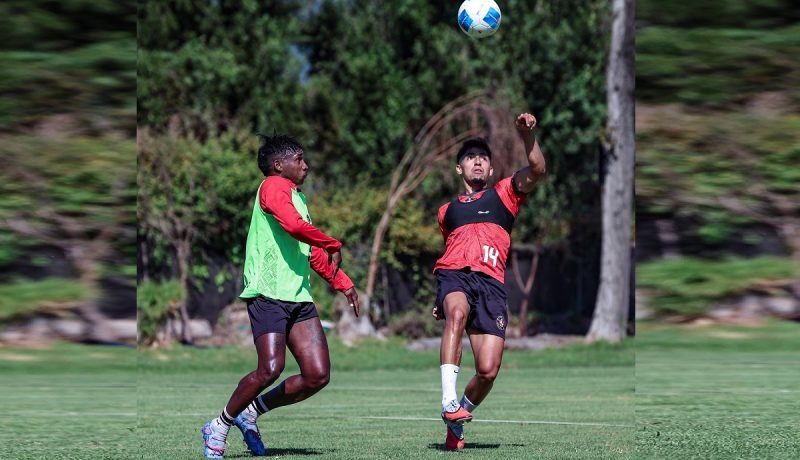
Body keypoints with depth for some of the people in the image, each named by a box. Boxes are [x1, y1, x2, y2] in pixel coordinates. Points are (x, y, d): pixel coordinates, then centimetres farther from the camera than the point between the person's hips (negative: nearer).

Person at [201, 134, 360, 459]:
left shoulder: (298, 197, 25)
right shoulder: (274, 186, -4)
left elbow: (313, 253, 33)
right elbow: (294, 225, -23)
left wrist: (343, 284, 27)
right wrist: (333, 245, -10)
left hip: (299, 298, 9)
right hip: (269, 295, -9)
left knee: (318, 375, -3)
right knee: (271, 368, -20)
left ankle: (250, 412, 14)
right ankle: (220, 427, 1)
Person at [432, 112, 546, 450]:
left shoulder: (504, 194, 20)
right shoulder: (447, 211, 29)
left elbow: (536, 171, 1)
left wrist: (527, 136, -18)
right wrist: (440, 301, 26)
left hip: (490, 282, -1)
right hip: (453, 274, 1)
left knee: (488, 370, -12)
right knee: (457, 313, -38)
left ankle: (456, 421, 15)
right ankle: (449, 401, -45)